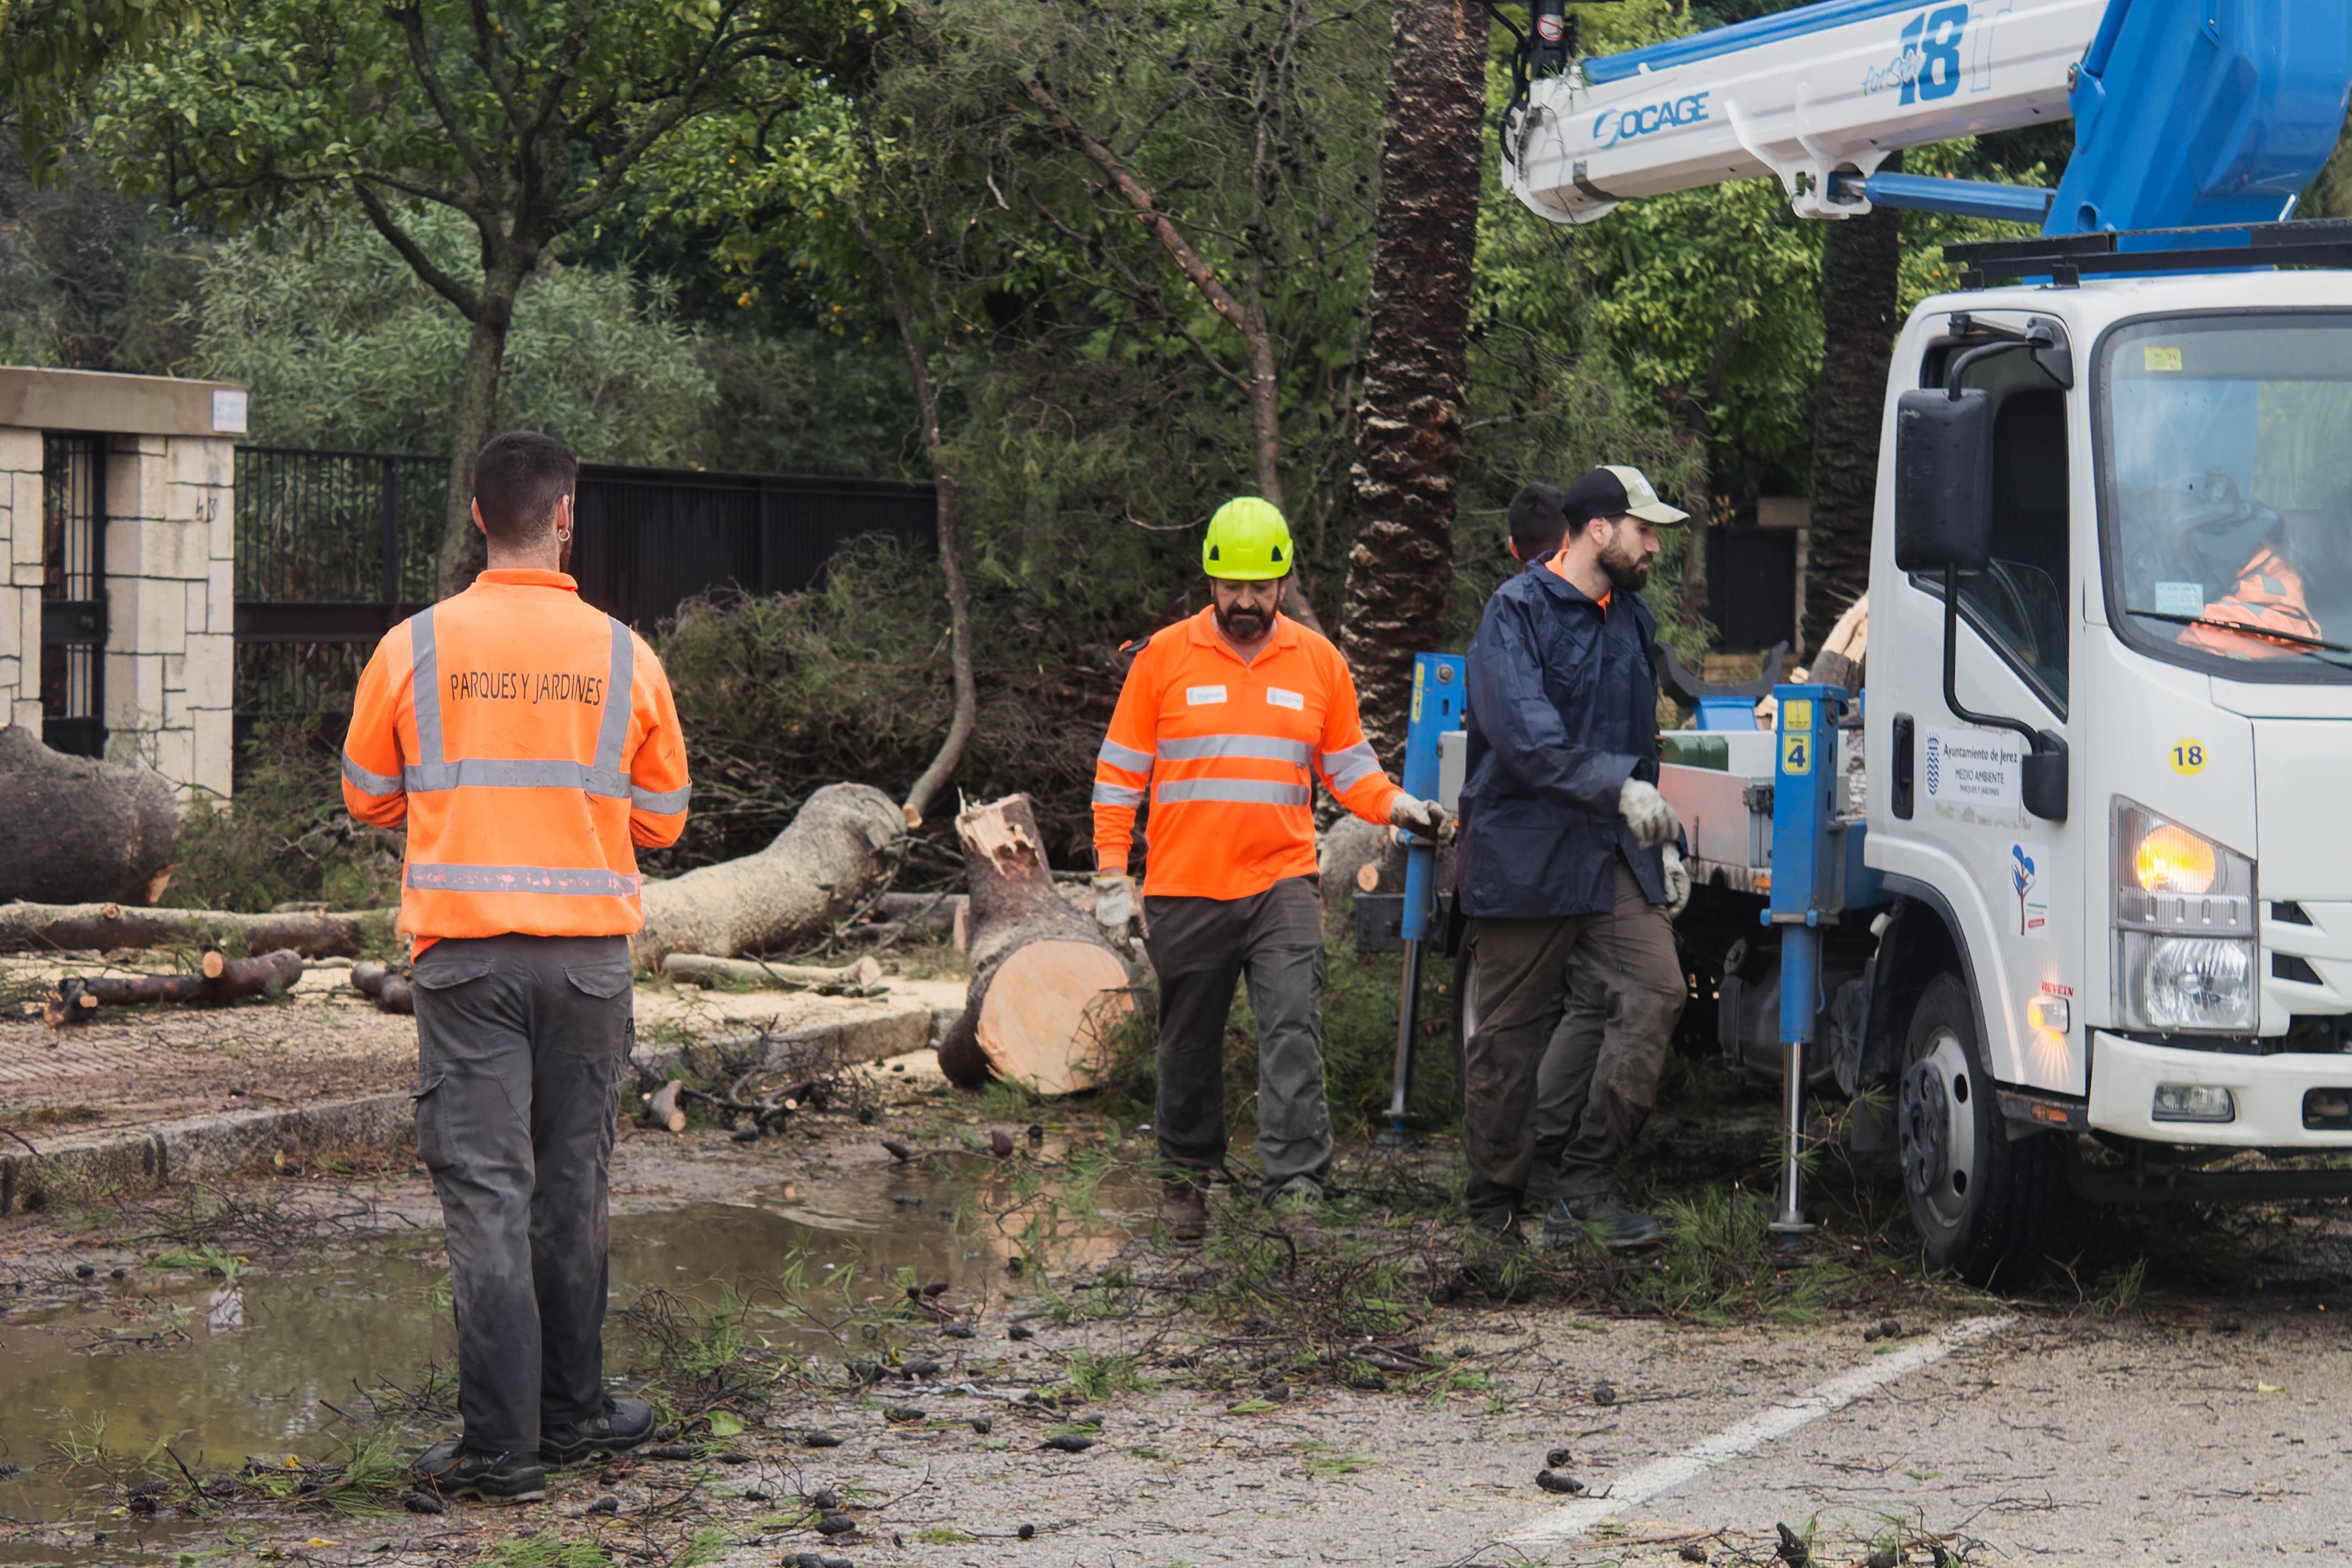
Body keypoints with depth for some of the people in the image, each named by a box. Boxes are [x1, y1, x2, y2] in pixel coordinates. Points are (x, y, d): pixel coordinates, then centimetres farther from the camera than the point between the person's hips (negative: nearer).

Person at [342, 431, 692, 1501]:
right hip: (589, 945, 1)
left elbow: (370, 800, 9)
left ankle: (501, 1444, -7)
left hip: (464, 949, -1)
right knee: (571, 1185, 14)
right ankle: (569, 1410, 22)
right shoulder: (622, 656, 0)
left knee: (486, 1192, -3)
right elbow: (662, 819, 9)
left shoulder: (415, 649, -3)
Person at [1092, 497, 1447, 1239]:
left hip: (1281, 883, 0)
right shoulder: (1164, 657, 2)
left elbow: (1348, 767, 16)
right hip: (1184, 891, 0)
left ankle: (1297, 1184, -18)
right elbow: (1119, 774, 5)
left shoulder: (1319, 662, 8)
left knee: (1292, 1031, -14)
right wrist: (1112, 876, 0)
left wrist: (1399, 806, -5)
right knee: (1190, 1046, 9)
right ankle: (1188, 1178, 26)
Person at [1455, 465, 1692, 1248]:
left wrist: (1660, 843, 23)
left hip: (1612, 857, 6)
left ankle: (1587, 1184, -9)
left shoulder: (1633, 618, 18)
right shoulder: (1518, 612, -7)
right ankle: (1496, 1205, 13)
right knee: (1507, 1034, 1)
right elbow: (1525, 734, -21)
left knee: (1656, 990, -13)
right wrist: (1618, 788, -25)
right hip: (1524, 853, -6)